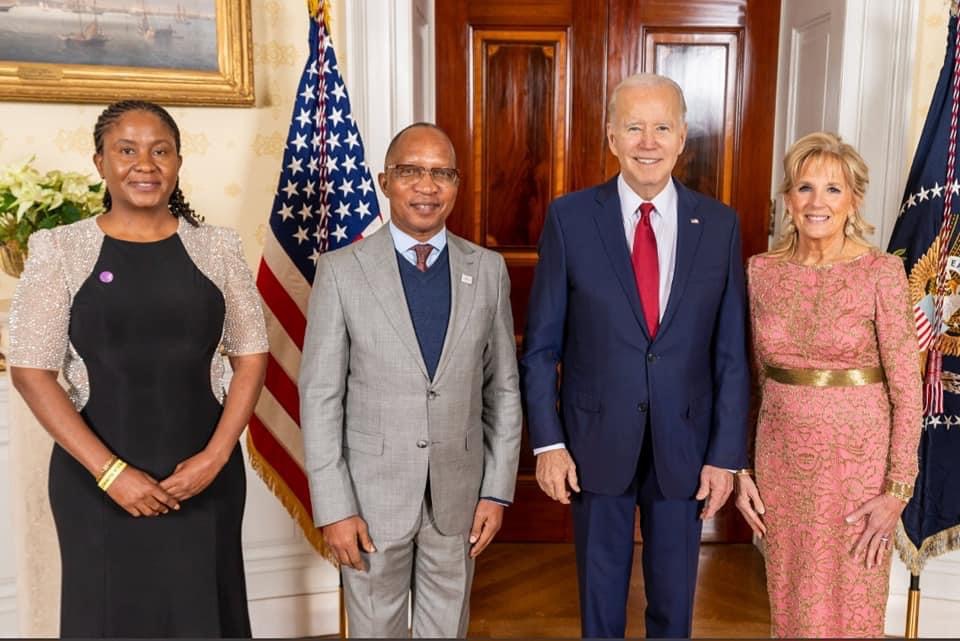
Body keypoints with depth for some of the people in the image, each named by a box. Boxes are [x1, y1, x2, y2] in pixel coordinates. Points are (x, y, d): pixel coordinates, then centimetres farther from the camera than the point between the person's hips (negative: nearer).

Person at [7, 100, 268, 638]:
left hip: (205, 474, 1)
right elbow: (31, 372, -4)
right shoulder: (60, 250, -2)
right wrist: (110, 471, -12)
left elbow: (252, 358, 3)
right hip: (96, 480, -1)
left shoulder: (217, 248, 1)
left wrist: (215, 456, -8)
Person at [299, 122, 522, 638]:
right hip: (372, 493, -2)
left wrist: (498, 491, 1)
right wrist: (334, 507, -9)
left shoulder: (488, 270, 0)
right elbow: (320, 396, -7)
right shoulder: (341, 271, -7)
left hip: (459, 493, 2)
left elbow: (503, 387, 4)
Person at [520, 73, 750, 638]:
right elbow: (541, 344, -4)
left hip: (685, 443, 1)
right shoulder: (570, 218, -7)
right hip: (596, 441, -1)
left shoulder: (719, 224, -3)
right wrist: (548, 442, -8)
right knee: (600, 592, 17)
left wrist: (727, 454, -3)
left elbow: (732, 352, -1)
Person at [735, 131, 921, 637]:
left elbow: (906, 389, -8)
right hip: (781, 457, 3)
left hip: (858, 457, -3)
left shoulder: (882, 273, -10)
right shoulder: (761, 271, -1)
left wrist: (897, 490, -10)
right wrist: (738, 468, 4)